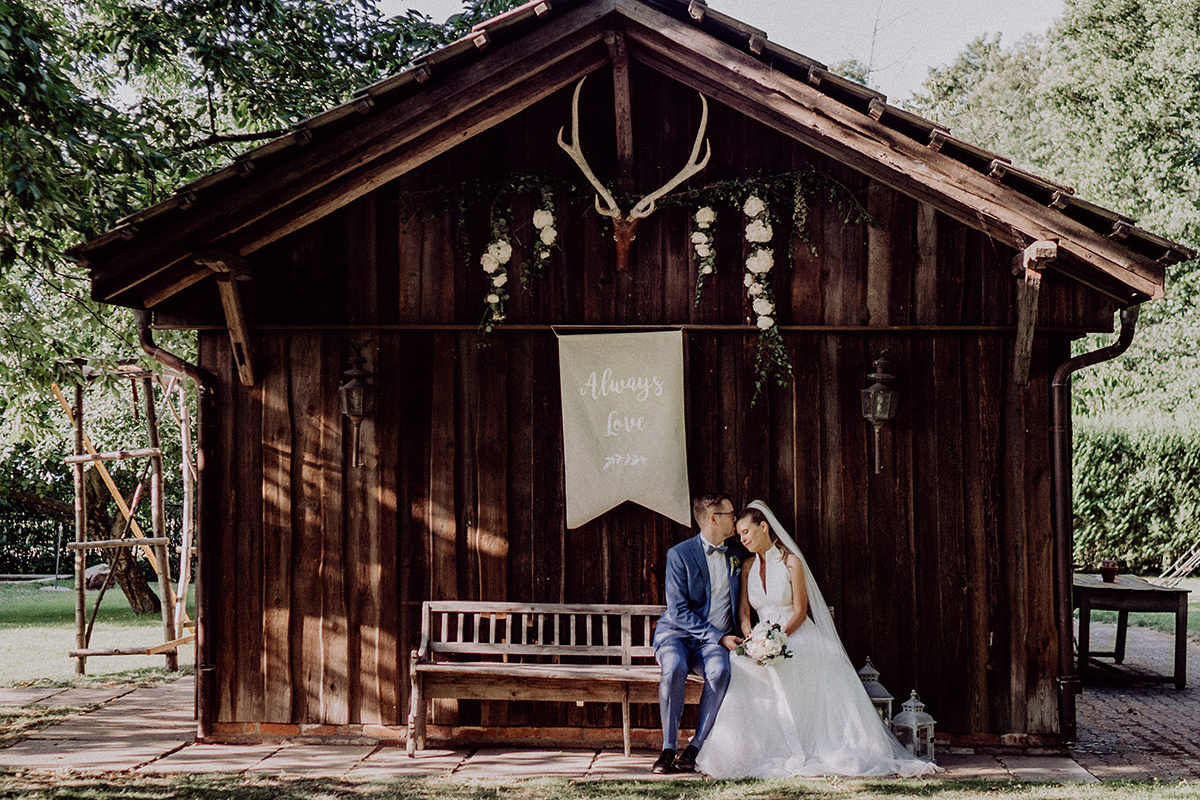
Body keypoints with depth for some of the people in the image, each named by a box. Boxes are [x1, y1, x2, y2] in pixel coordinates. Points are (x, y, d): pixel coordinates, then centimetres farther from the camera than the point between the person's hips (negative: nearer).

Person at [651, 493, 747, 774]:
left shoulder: (738, 553, 9)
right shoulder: (679, 554, -6)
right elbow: (678, 611, -11)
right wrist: (719, 637, -17)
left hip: (715, 640, 3)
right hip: (677, 633, -3)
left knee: (720, 671, -32)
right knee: (674, 668, -36)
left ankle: (695, 747, -23)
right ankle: (668, 748, -24)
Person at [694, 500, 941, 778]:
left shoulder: (791, 562, -2)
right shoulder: (748, 567, 13)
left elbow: (800, 611, -6)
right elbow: (743, 610, 6)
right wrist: (751, 639, -15)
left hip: (799, 638, -3)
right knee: (739, 669, -28)